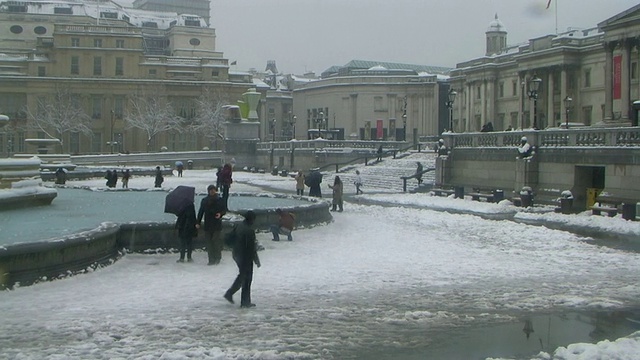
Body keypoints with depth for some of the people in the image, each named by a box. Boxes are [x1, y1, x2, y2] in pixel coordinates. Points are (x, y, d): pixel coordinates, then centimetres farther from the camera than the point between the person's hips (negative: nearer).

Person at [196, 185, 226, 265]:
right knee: (208, 243, 2)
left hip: (217, 225, -3)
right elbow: (200, 212, 11)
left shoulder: (219, 200, 0)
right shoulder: (204, 201, 7)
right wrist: (198, 222, 5)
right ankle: (211, 260, 7)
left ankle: (217, 258, 9)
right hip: (207, 225, 3)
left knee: (217, 241, -5)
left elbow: (224, 210, 6)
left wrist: (220, 214, -16)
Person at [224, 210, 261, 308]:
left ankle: (230, 293, 18)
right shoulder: (250, 230, -22)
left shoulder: (239, 226, 4)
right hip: (246, 257, -8)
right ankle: (245, 302, 9)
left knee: (242, 276, 21)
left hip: (237, 255, 8)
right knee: (247, 278, 3)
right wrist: (256, 260, -11)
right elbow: (251, 247, -21)